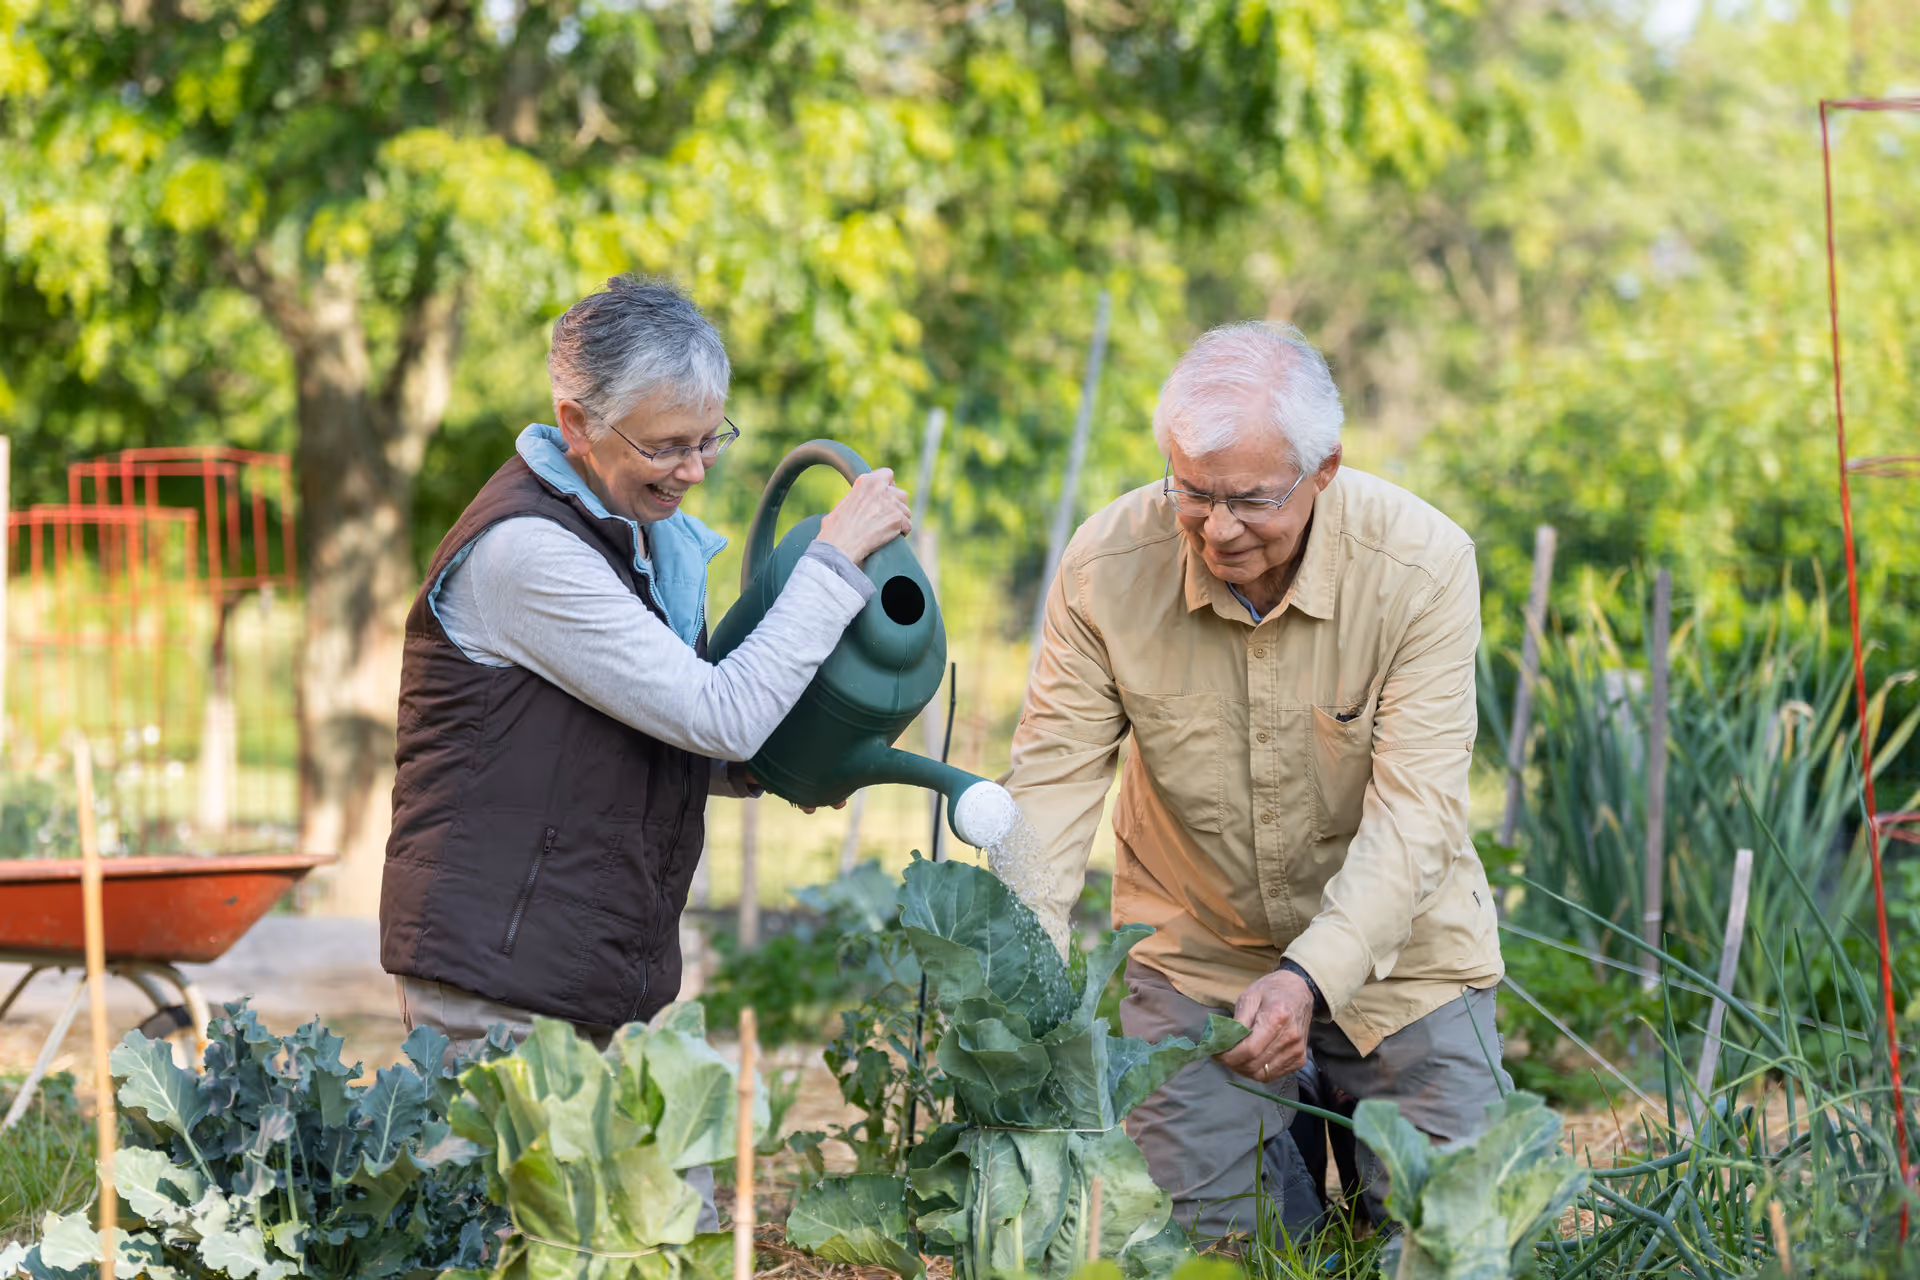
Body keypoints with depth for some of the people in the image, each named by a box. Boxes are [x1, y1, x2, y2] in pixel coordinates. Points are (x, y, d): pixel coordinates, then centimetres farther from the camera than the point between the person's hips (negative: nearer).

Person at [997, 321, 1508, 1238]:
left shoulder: (1421, 564, -23)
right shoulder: (1106, 566, -18)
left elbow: (1414, 809, -25)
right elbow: (1051, 777, -15)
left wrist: (1311, 978, -38)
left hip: (1388, 947, -1)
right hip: (1194, 947, 1)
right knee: (1202, 1227, -3)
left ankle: (1347, 1102, 30)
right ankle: (1288, 1138, 32)